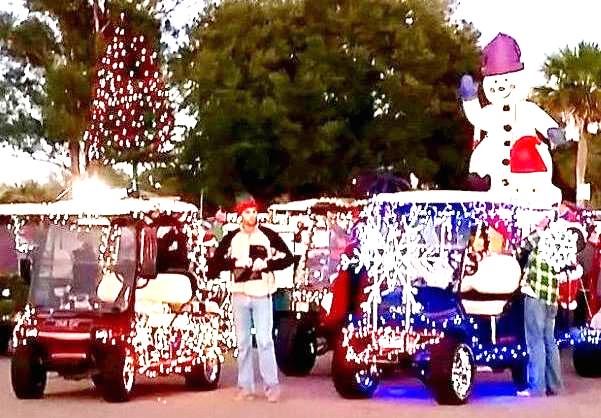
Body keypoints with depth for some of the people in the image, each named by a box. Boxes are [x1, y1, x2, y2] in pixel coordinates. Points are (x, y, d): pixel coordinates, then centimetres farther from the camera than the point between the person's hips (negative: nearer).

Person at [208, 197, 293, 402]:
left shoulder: (268, 235, 3)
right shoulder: (231, 238, 8)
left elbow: (288, 257, 1)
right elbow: (216, 261, 3)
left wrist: (267, 264, -12)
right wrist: (235, 263, -12)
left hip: (262, 295, -3)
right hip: (240, 295, 3)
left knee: (265, 340, -8)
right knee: (243, 342, 6)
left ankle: (271, 385, -5)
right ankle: (245, 386, 11)